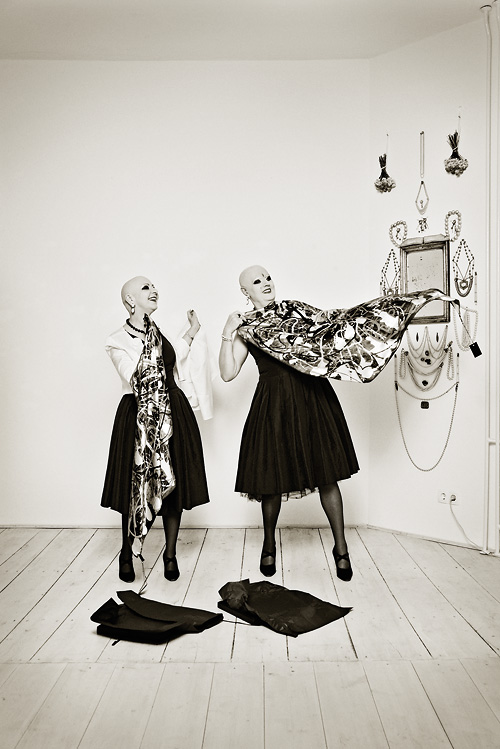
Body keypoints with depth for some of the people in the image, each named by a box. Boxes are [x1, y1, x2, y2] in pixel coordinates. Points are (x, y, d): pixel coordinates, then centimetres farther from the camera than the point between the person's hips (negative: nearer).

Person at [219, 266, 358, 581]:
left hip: (313, 396, 2)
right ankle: (269, 546, 31)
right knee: (273, 479, 6)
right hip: (274, 403, -1)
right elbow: (228, 374, -2)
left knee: (326, 474, 3)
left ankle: (341, 548, 18)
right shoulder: (246, 328, 6)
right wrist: (228, 335, -10)